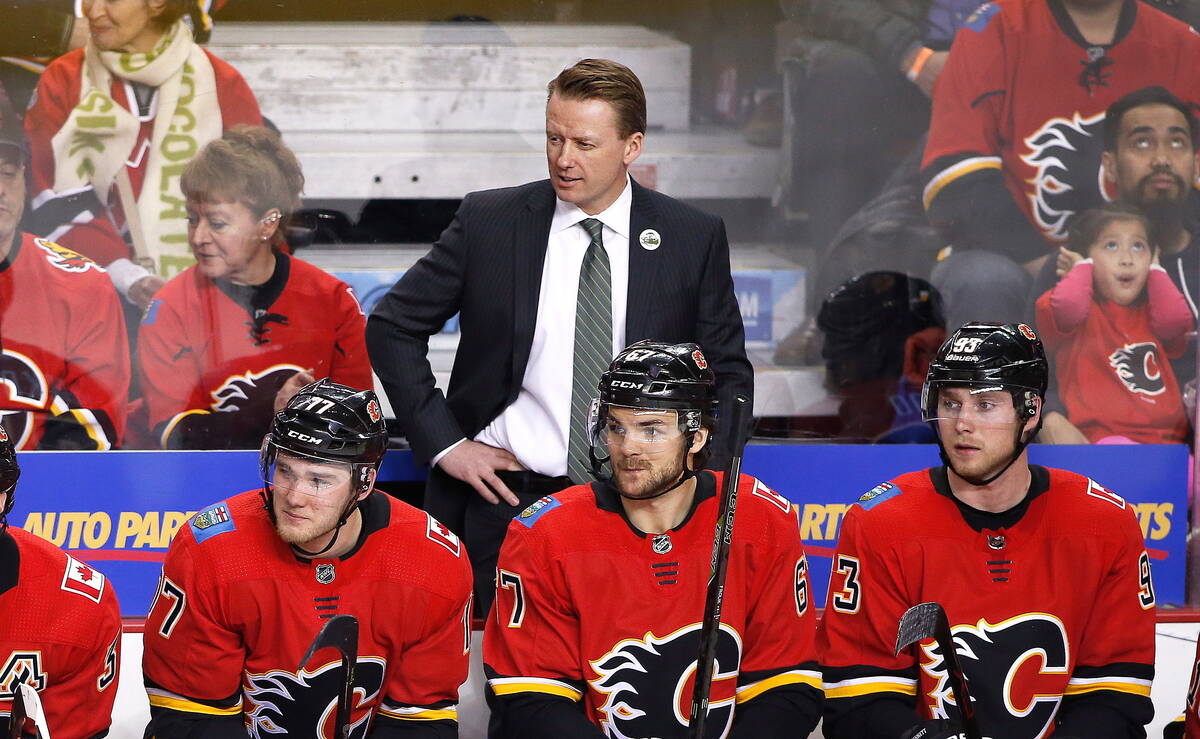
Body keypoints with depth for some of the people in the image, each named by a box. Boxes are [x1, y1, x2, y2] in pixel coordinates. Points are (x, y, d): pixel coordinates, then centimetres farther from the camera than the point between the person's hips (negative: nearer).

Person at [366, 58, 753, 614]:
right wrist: (443, 443, 0)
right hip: (509, 500, 0)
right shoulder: (489, 222, 1)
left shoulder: (694, 239, 3)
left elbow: (727, 374, 11)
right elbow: (392, 326, 8)